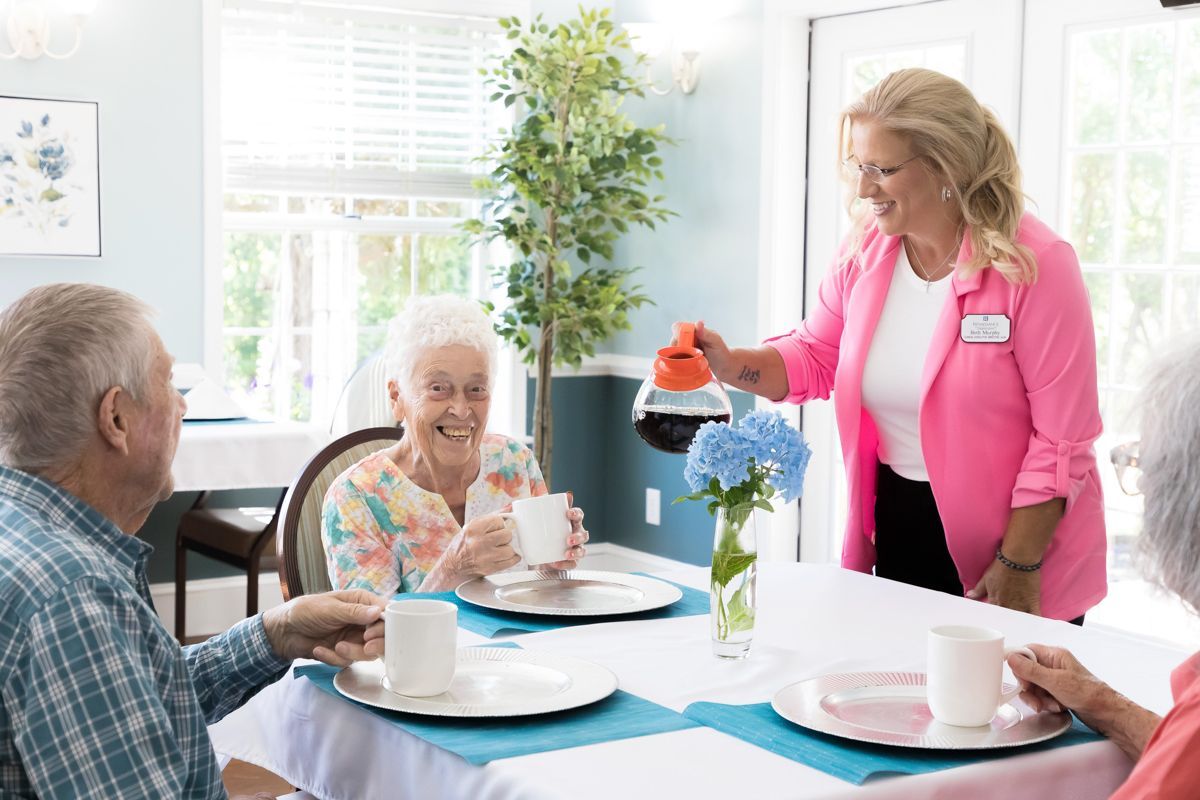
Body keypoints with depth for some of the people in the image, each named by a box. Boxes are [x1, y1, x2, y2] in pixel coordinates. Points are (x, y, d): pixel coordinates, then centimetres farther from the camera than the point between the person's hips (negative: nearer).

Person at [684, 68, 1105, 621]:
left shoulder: (1035, 264, -18)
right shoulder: (864, 249, -2)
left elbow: (1062, 438, -17)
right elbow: (814, 358, 9)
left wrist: (1018, 568, -16)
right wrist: (729, 364, -11)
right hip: (897, 527, 5)